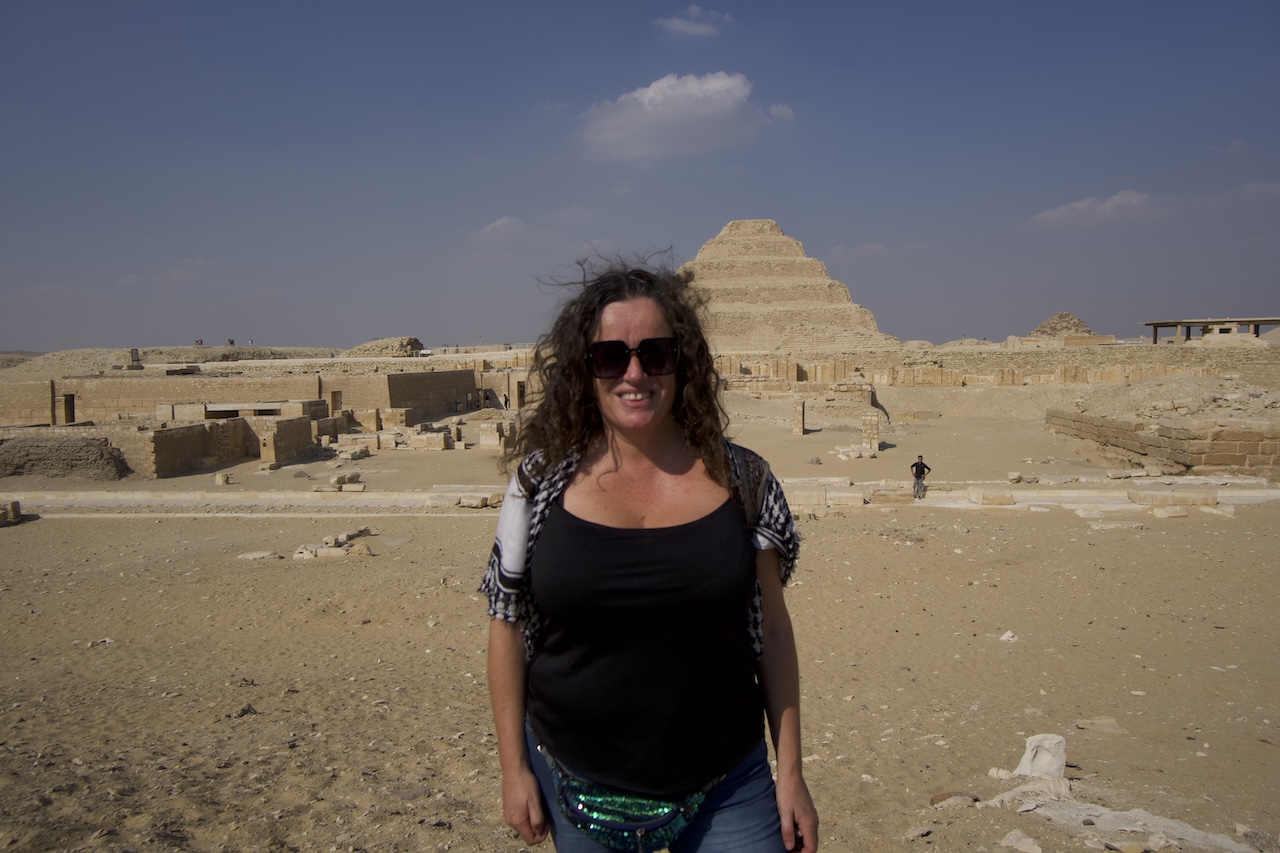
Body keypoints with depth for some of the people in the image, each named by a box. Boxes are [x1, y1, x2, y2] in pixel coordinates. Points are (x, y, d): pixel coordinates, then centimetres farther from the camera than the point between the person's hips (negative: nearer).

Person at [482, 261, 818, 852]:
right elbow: (507, 624, -1)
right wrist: (514, 767, 0)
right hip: (579, 789, 0)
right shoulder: (543, 482, -8)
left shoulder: (740, 479, -6)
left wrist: (790, 771, 1)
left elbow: (771, 630, 0)